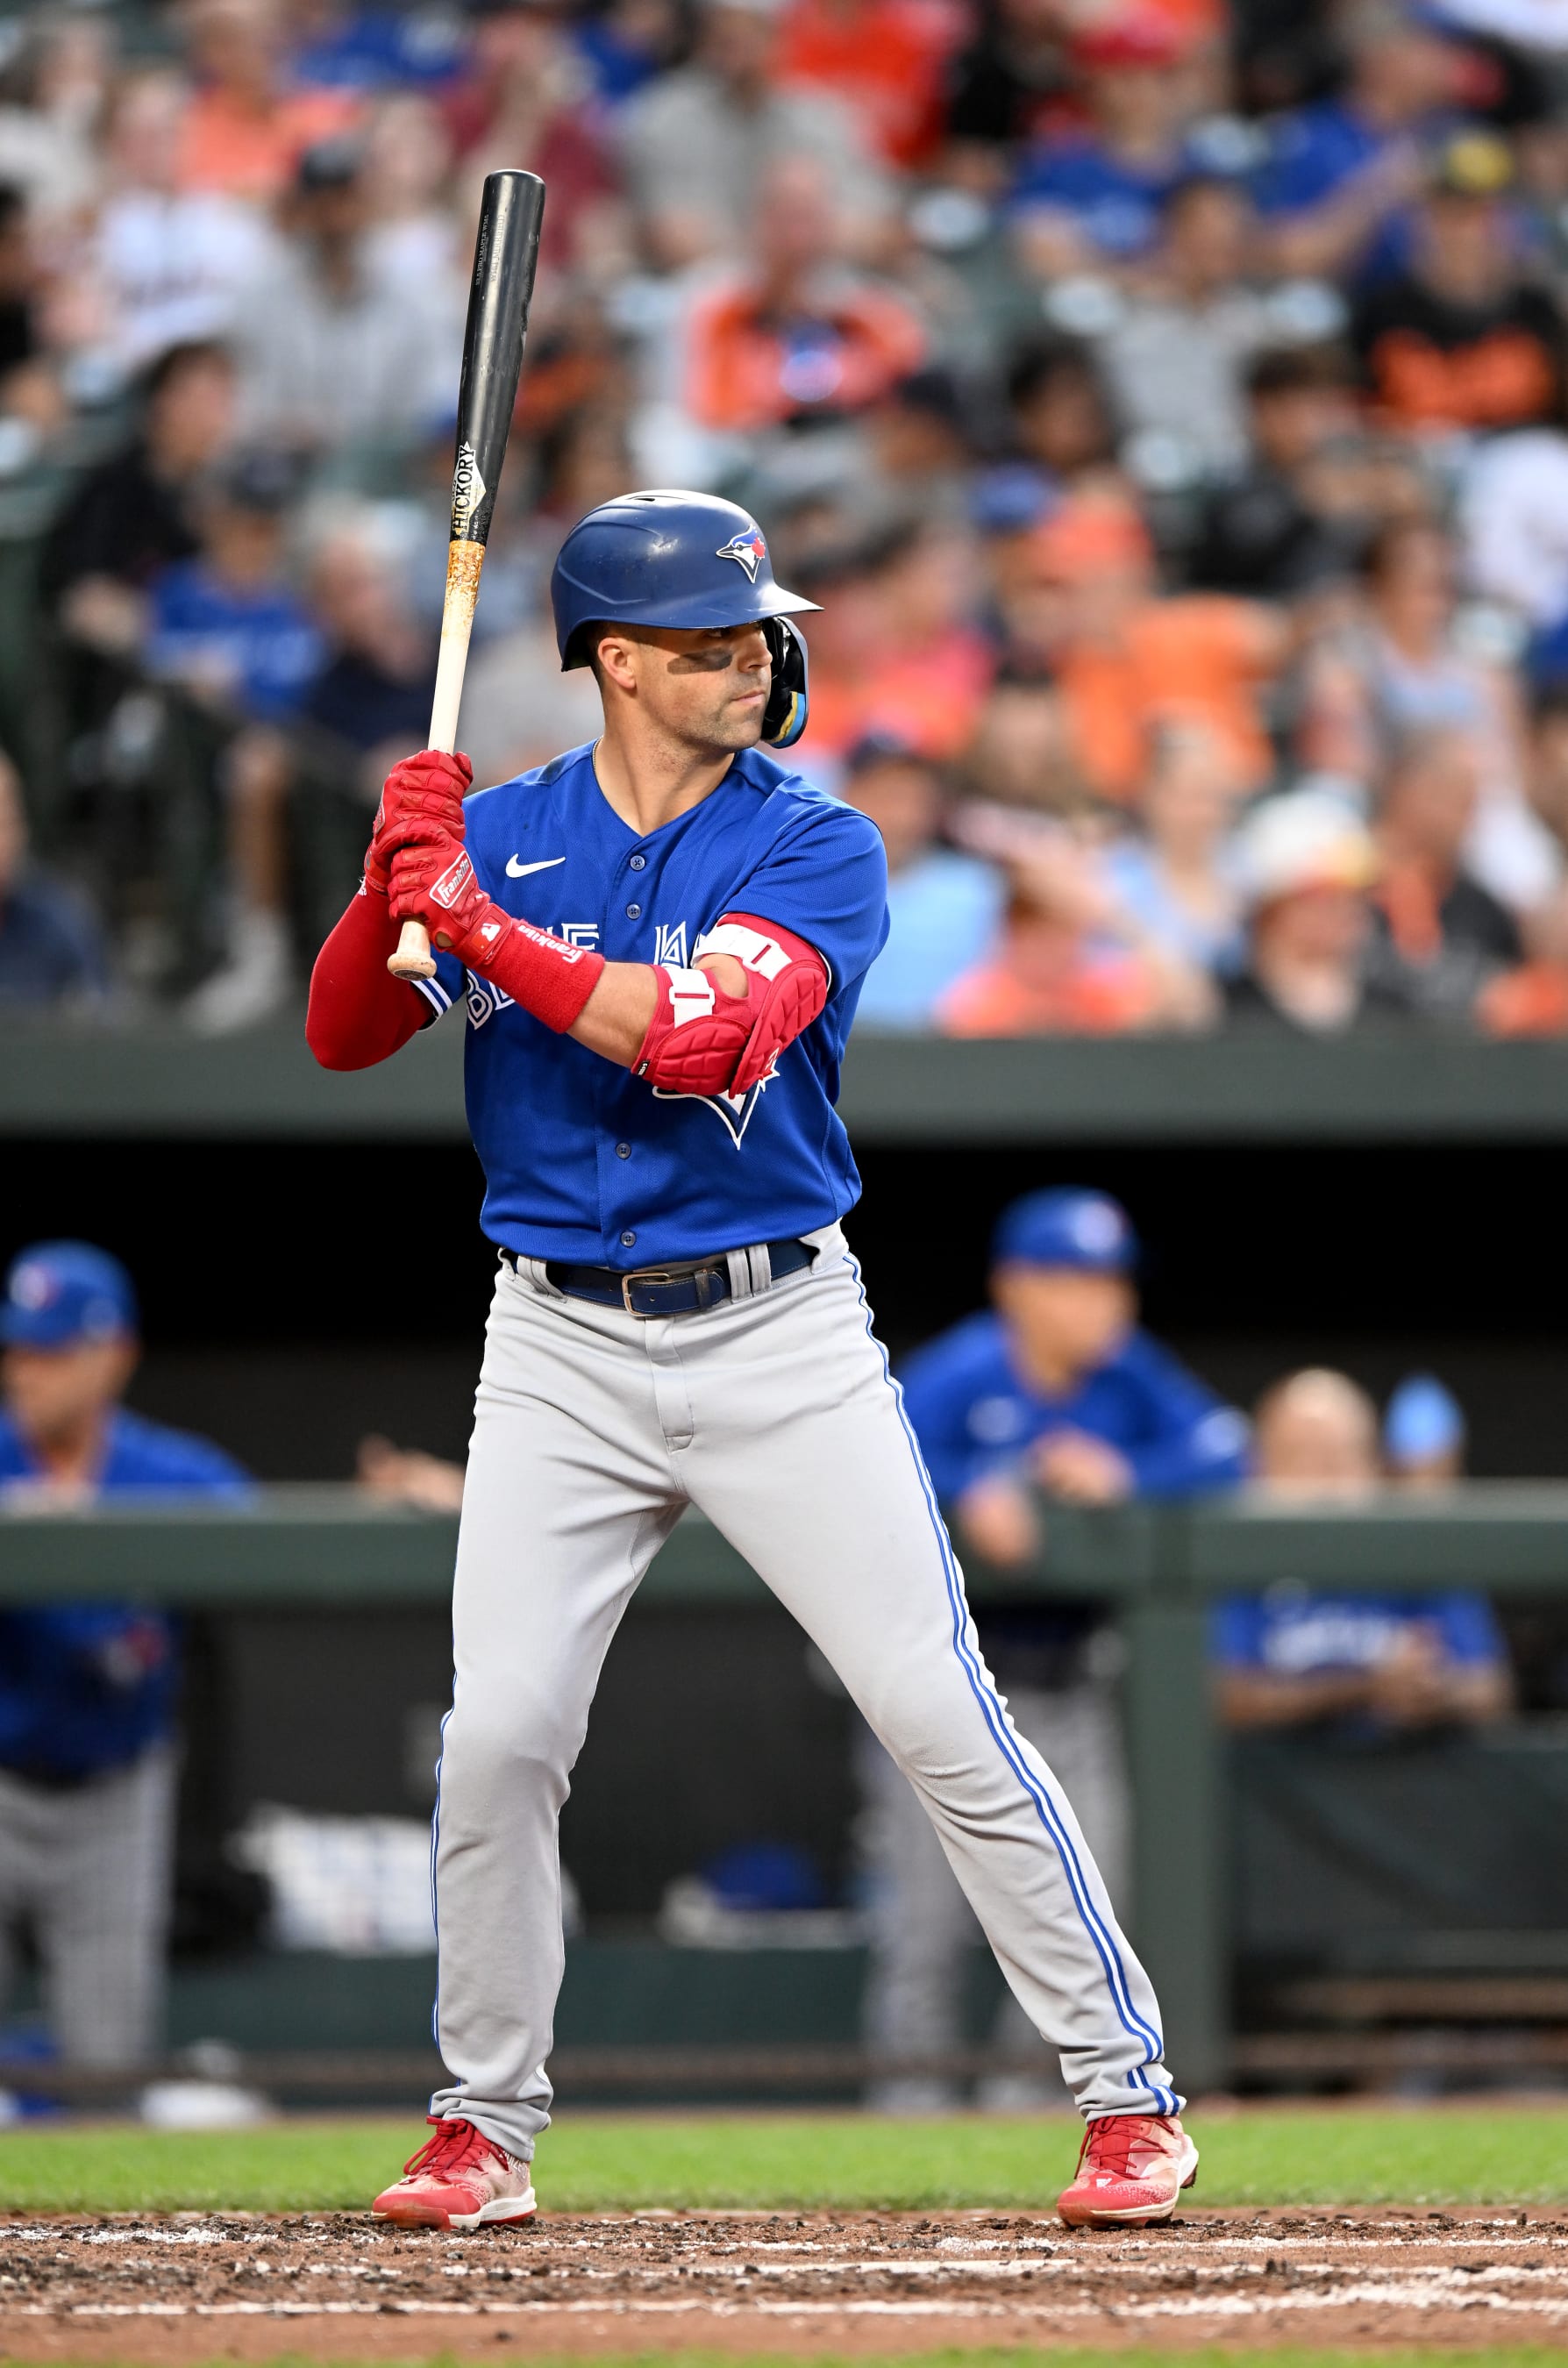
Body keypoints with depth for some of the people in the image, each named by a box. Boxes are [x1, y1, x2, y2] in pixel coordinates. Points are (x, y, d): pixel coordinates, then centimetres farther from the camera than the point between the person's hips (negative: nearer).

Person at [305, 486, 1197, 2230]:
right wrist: (394, 874, -15)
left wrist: (482, 925, -20)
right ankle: (483, 2123, 11)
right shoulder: (498, 836, 6)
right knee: (499, 1736, -5)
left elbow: (702, 1035, -19)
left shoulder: (815, 847, -4)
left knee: (943, 1721, -5)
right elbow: (341, 1038, 3)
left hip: (777, 1338, -2)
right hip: (560, 1350, 2)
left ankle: (1128, 2088, 4)